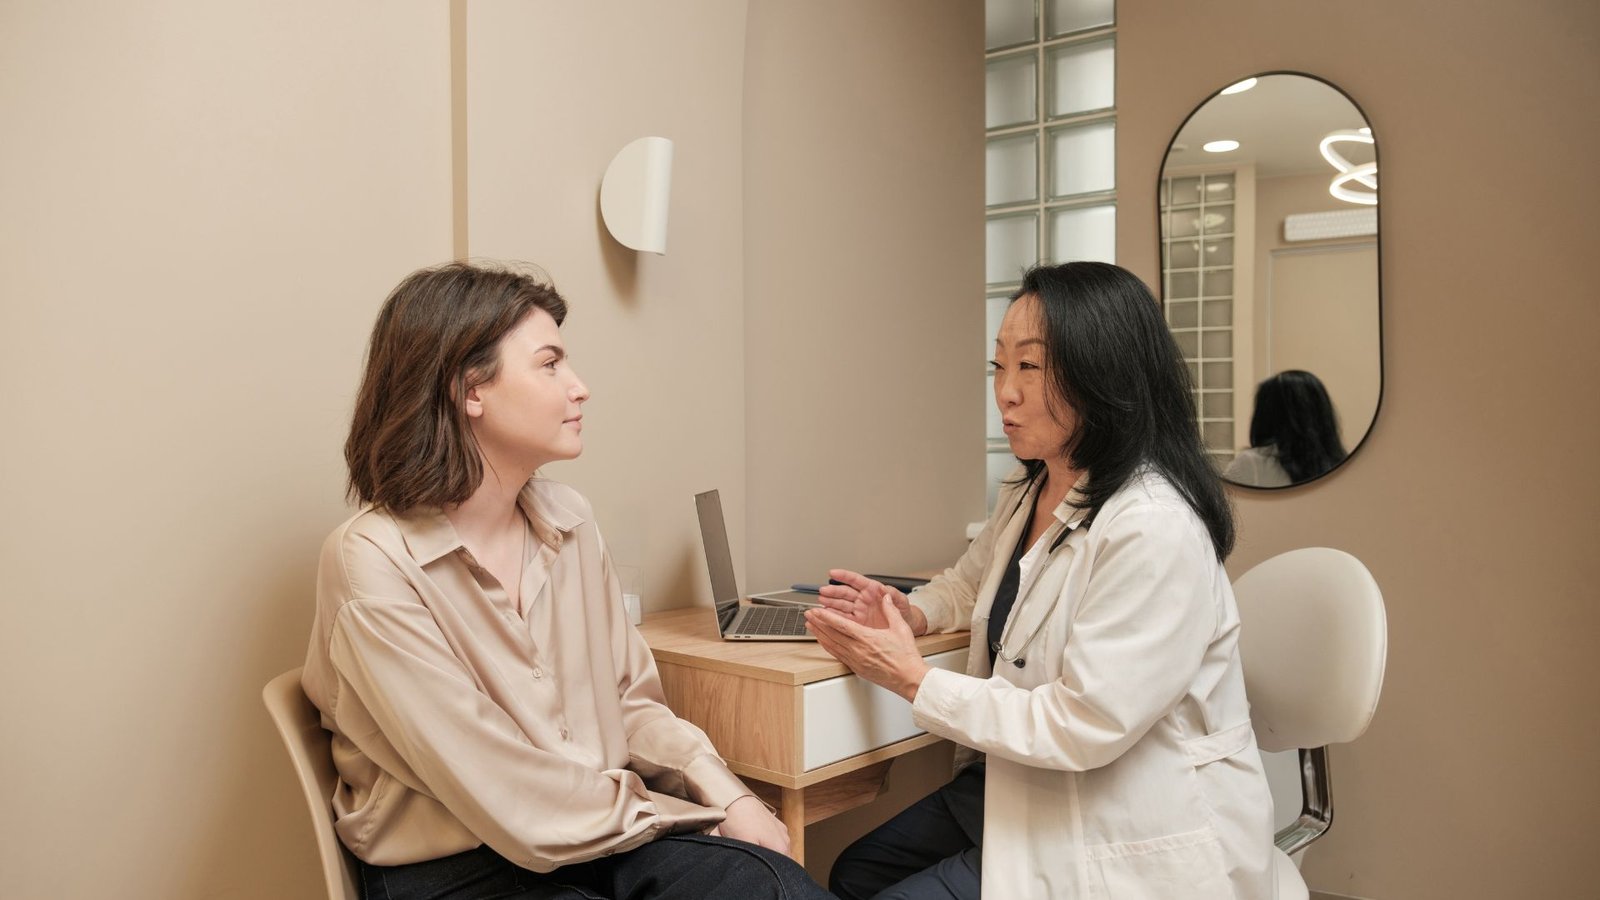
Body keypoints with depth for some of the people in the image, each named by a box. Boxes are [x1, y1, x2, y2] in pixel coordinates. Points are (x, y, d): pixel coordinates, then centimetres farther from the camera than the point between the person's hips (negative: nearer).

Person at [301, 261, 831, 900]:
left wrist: (728, 797, -5)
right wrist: (692, 815, -9)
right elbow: (506, 795, -17)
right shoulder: (373, 563, -15)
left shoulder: (567, 519, 5)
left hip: (603, 835, 6)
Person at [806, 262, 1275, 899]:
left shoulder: (1156, 532, -26)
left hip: (1132, 847, -9)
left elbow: (1081, 728, -26)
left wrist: (912, 679, -20)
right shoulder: (1027, 493, 4)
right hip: (1029, 788, 9)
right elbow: (970, 583, 23)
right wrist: (906, 613, -1)